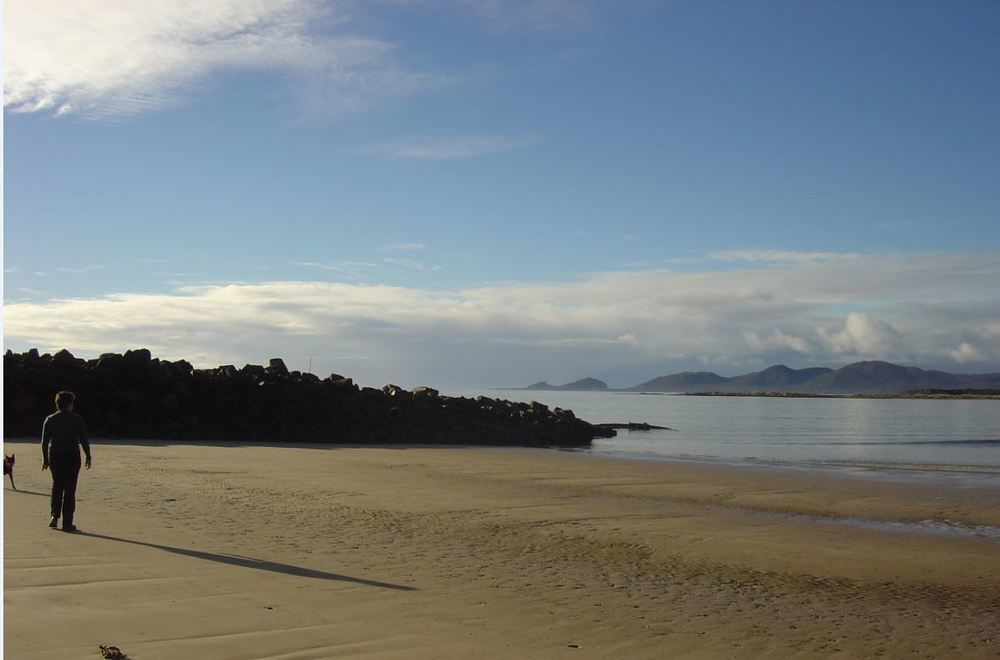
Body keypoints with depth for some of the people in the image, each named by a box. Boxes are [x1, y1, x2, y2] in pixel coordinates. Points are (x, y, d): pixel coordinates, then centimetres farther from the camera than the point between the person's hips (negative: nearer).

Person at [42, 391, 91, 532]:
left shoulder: (50, 419, 3)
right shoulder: (77, 419, -4)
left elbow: (44, 441, 2)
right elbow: (84, 440, -7)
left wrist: (45, 459, 9)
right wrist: (88, 456, 0)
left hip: (55, 457, 3)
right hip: (72, 457, -2)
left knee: (57, 485, 21)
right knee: (69, 489, 2)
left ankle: (55, 516, 9)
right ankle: (67, 523, 2)